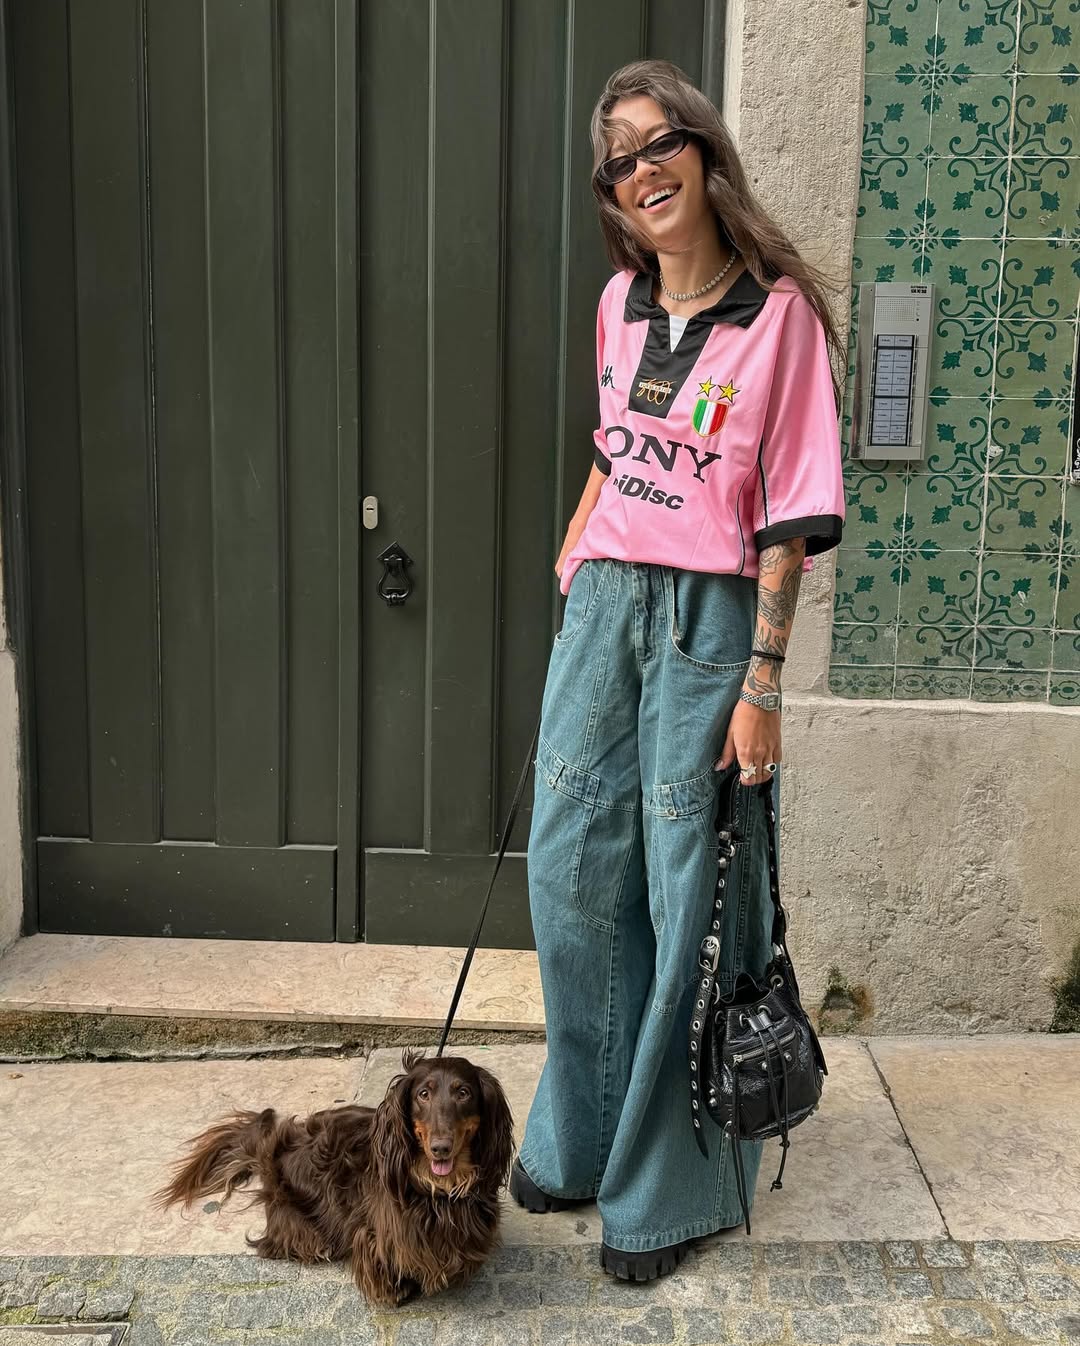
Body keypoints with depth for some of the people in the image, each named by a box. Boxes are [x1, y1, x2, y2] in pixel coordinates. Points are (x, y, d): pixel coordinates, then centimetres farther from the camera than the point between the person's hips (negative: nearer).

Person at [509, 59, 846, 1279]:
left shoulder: (777, 309, -8)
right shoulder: (622, 299, 10)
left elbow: (789, 517, -11)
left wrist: (761, 685, -14)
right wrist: (575, 554, 14)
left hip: (709, 621, -6)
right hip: (603, 606, 6)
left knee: (687, 897, 1)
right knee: (572, 874, 9)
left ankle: (669, 1188, 19)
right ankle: (580, 1139, 30)